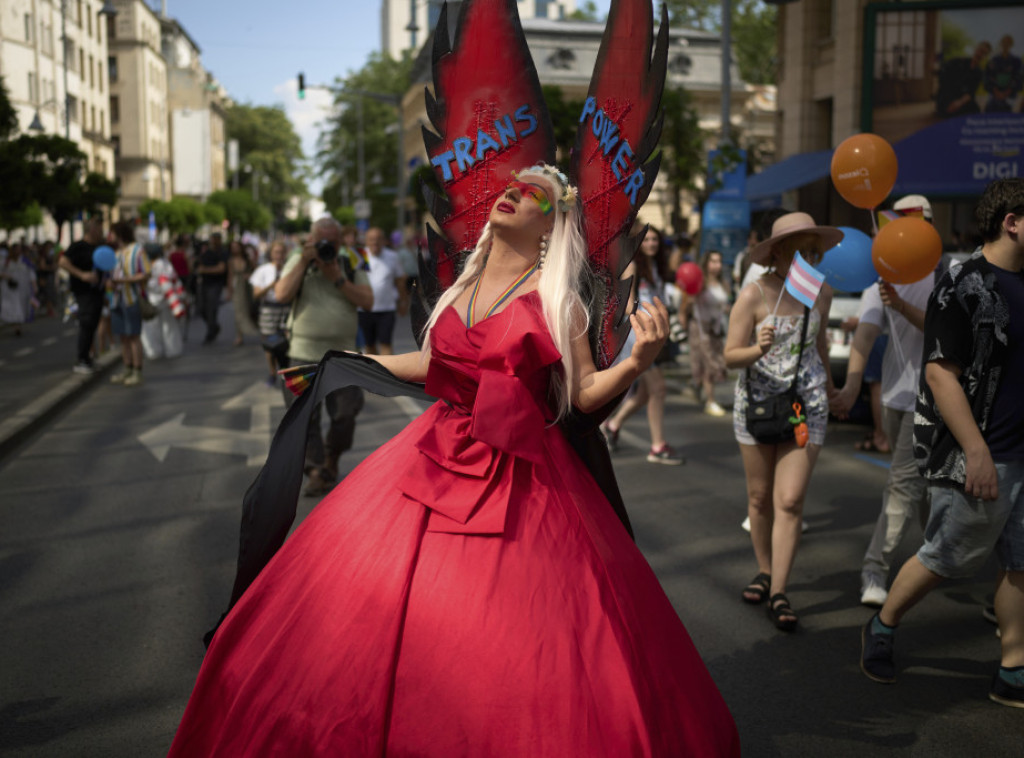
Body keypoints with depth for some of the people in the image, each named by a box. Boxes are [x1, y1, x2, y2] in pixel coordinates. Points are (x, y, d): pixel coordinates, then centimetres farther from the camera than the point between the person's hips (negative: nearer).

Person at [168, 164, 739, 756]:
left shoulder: (556, 299, -3)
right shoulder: (466, 285, 11)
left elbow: (587, 393, -5)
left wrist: (639, 360, -23)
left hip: (519, 481, -5)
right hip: (439, 462, 5)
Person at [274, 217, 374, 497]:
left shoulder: (351, 266, 7)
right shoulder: (297, 262, 8)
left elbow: (368, 302, -4)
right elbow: (281, 295, -8)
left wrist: (338, 279, -12)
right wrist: (304, 262, -10)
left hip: (342, 355, 0)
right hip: (303, 353, 0)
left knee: (345, 413, -2)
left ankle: (332, 458, 24)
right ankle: (317, 471, 5)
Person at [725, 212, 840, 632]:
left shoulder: (821, 292, 0)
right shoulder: (754, 294, -12)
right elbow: (730, 356, -13)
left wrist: (828, 375, 35)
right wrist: (758, 350, -34)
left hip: (807, 404, 2)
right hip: (757, 401, -1)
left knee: (790, 501, -7)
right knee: (760, 497, 10)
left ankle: (779, 594, -1)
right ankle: (765, 571, 31)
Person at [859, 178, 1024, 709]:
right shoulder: (964, 287, -14)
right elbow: (941, 372, -19)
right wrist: (977, 452, -23)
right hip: (973, 456, -8)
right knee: (947, 557, 3)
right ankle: (881, 630, 25)